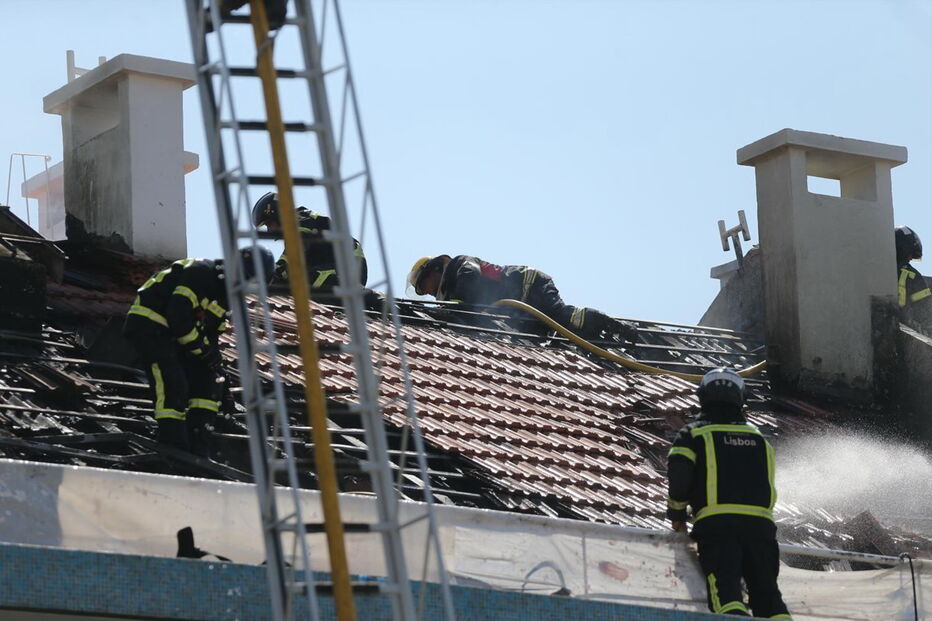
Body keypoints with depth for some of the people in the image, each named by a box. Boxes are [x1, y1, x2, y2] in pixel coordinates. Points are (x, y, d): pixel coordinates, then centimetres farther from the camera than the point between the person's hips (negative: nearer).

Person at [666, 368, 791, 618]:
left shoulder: (693, 434, 9)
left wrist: (677, 515, 11)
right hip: (760, 522, 4)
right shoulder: (759, 438, 23)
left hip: (715, 523, -4)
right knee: (766, 591, 8)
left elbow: (679, 474, -3)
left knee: (725, 589, -16)